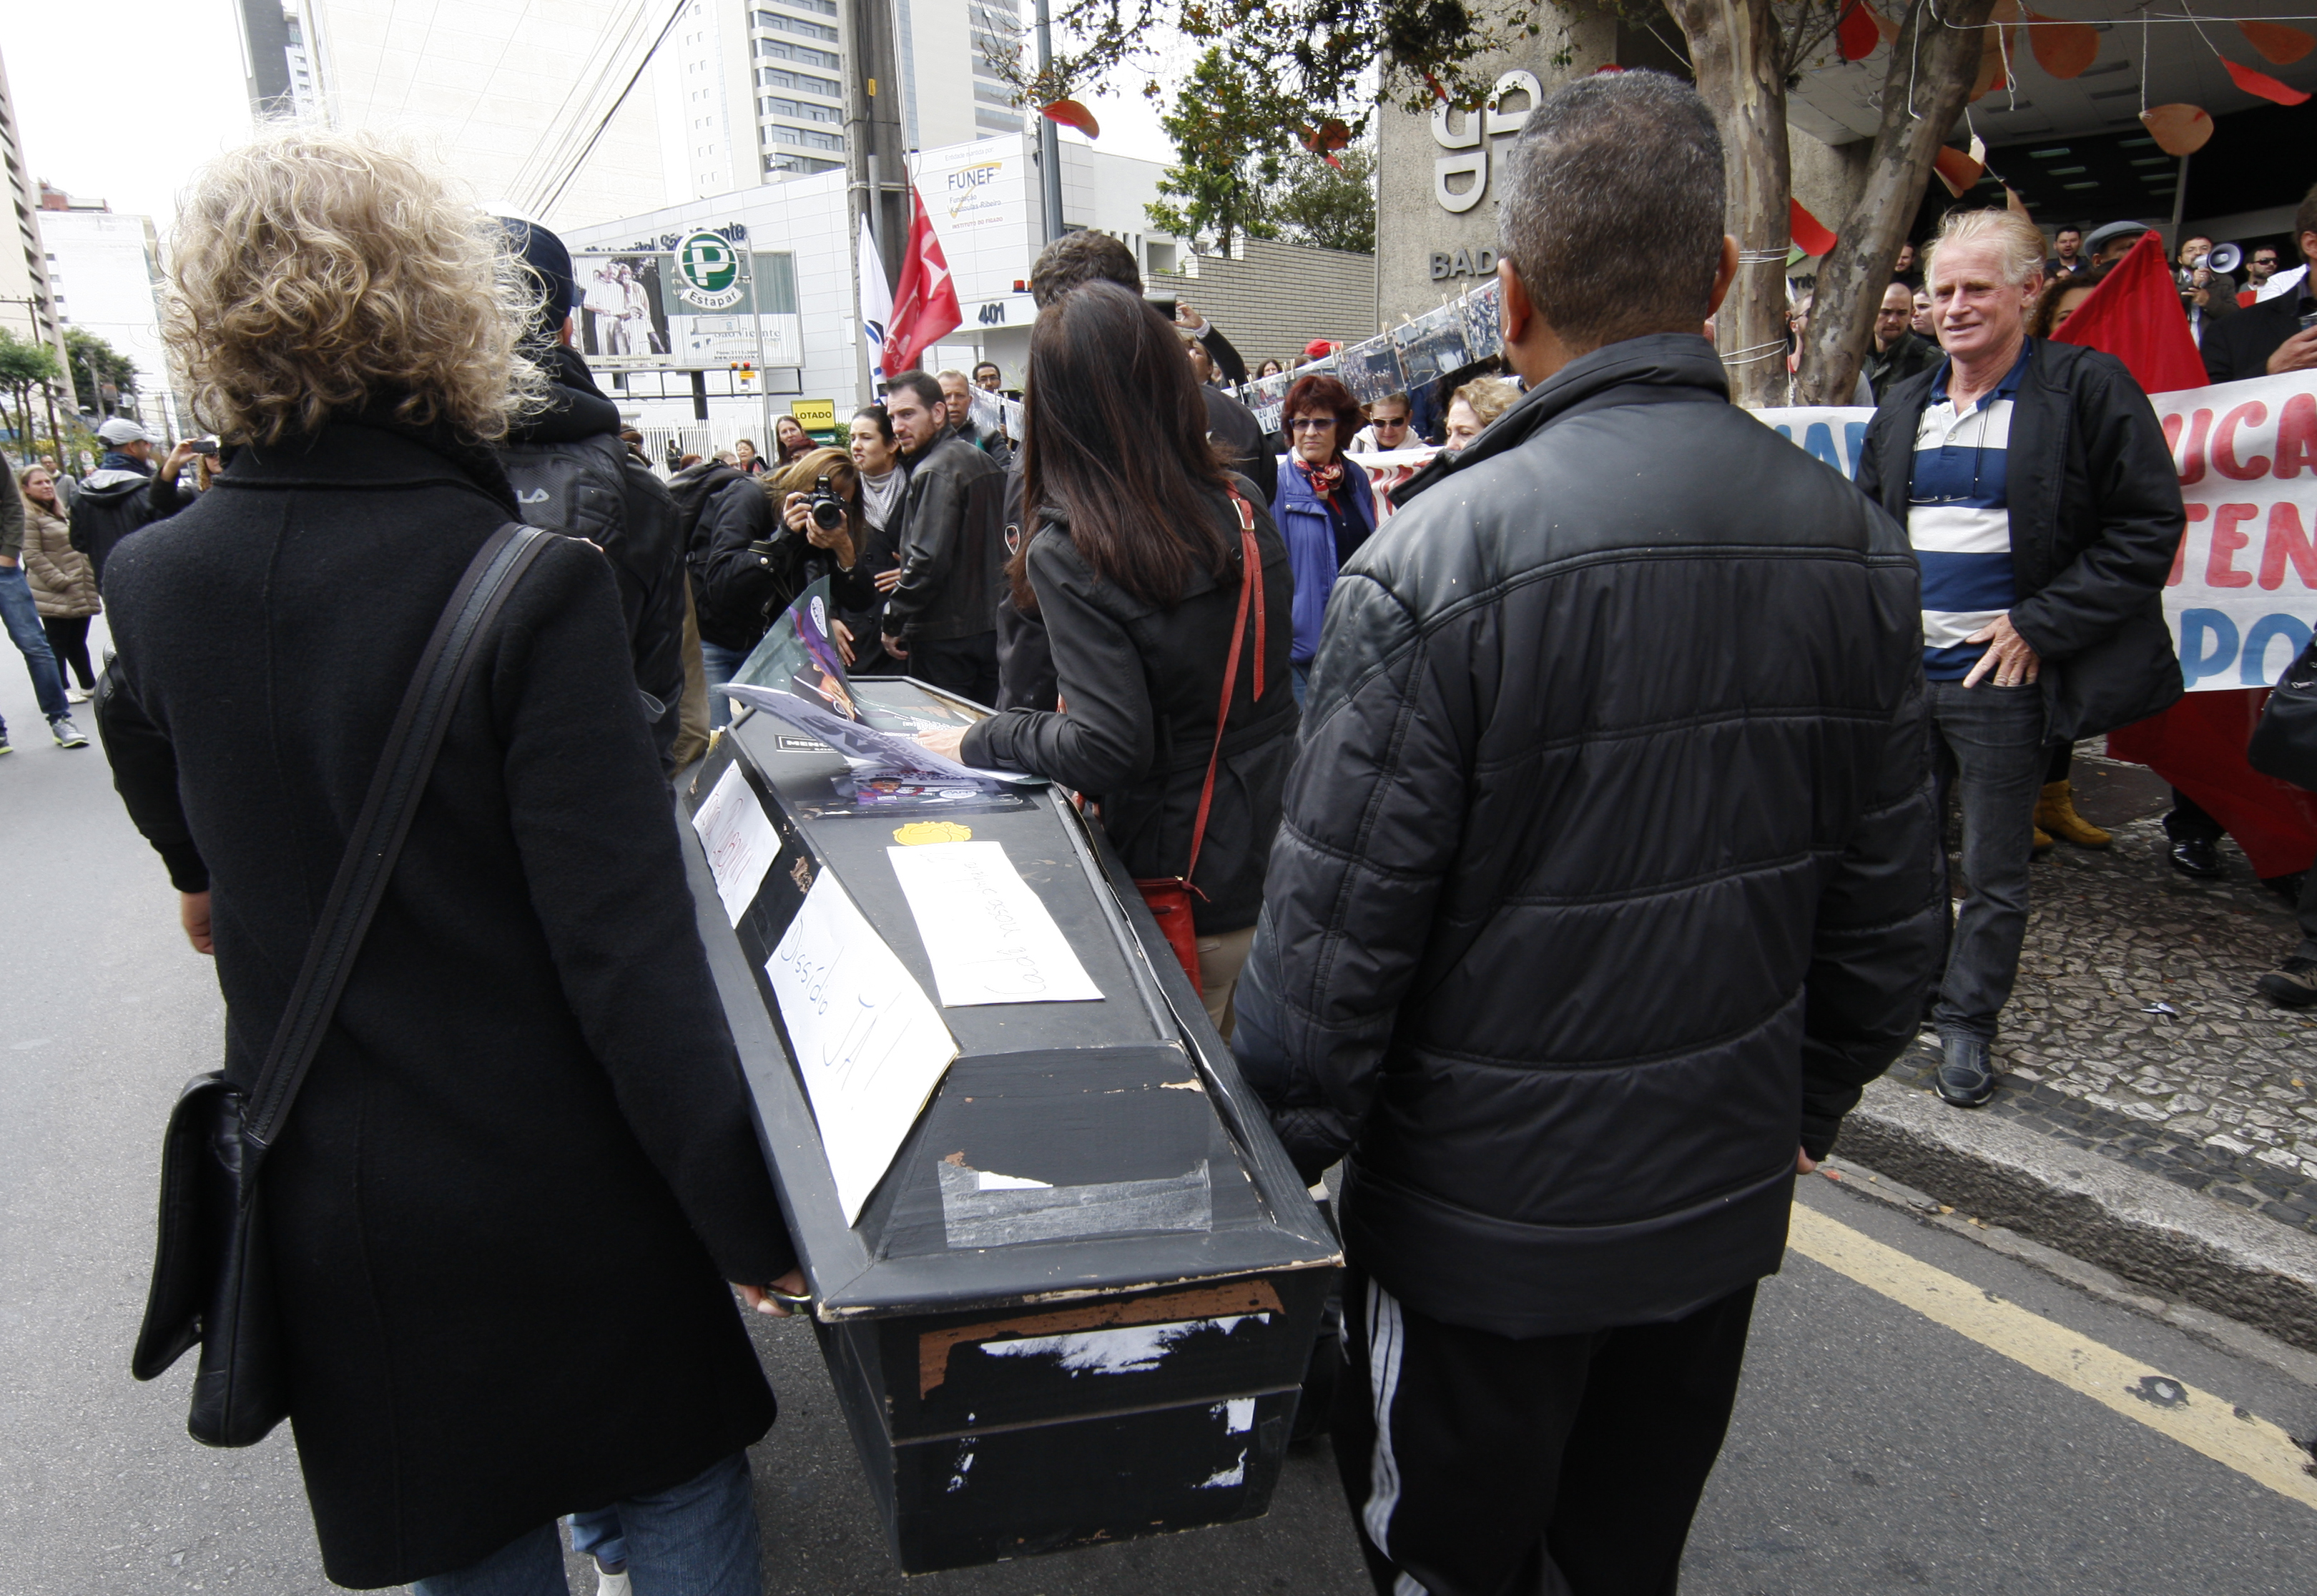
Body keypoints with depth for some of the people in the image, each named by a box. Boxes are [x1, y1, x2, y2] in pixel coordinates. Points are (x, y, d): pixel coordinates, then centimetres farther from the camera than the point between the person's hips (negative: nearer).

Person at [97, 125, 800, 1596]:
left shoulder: (150, 586, -5)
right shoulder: (533, 588, -21)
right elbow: (628, 950, -24)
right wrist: (750, 1214, -16)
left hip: (326, 1194, 5)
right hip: (563, 1183, -4)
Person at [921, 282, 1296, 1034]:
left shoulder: (1068, 554, -20)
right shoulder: (1244, 506, -3)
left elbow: (1108, 748, -24)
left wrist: (979, 740, -9)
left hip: (1187, 890, -5)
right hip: (1276, 857, 6)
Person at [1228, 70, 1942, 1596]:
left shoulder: (1437, 561, -23)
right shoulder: (1855, 542, -5)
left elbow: (1336, 932, -19)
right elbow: (1891, 907, 4)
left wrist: (1280, 1161, -3)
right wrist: (1808, 1110, 19)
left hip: (1485, 1214, -5)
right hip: (1724, 1195, 6)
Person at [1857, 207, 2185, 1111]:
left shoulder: (2086, 387, -5)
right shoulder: (1903, 408, 11)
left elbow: (2150, 526, -8)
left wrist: (2041, 626, -13)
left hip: (2001, 678, -4)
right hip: (1901, 671, 5)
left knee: (1994, 873, 7)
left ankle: (1966, 1024, 23)